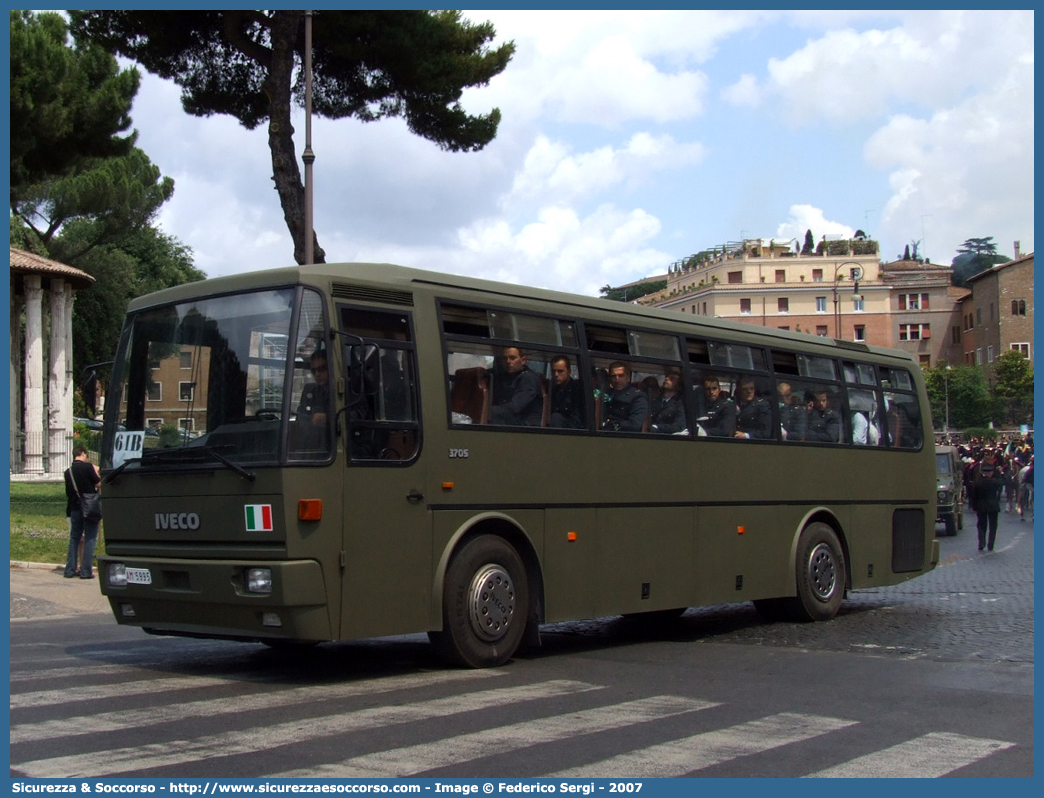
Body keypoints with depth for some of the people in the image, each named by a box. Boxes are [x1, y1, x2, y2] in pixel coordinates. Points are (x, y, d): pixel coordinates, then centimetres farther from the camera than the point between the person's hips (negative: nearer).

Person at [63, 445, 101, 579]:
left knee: (74, 538, 13)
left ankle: (70, 569, 13)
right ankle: (86, 571, -4)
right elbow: (99, 484, -8)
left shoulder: (68, 471, 8)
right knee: (89, 539, -1)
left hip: (74, 509, 5)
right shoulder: (88, 466, -9)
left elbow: (68, 491, 13)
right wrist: (96, 472, 7)